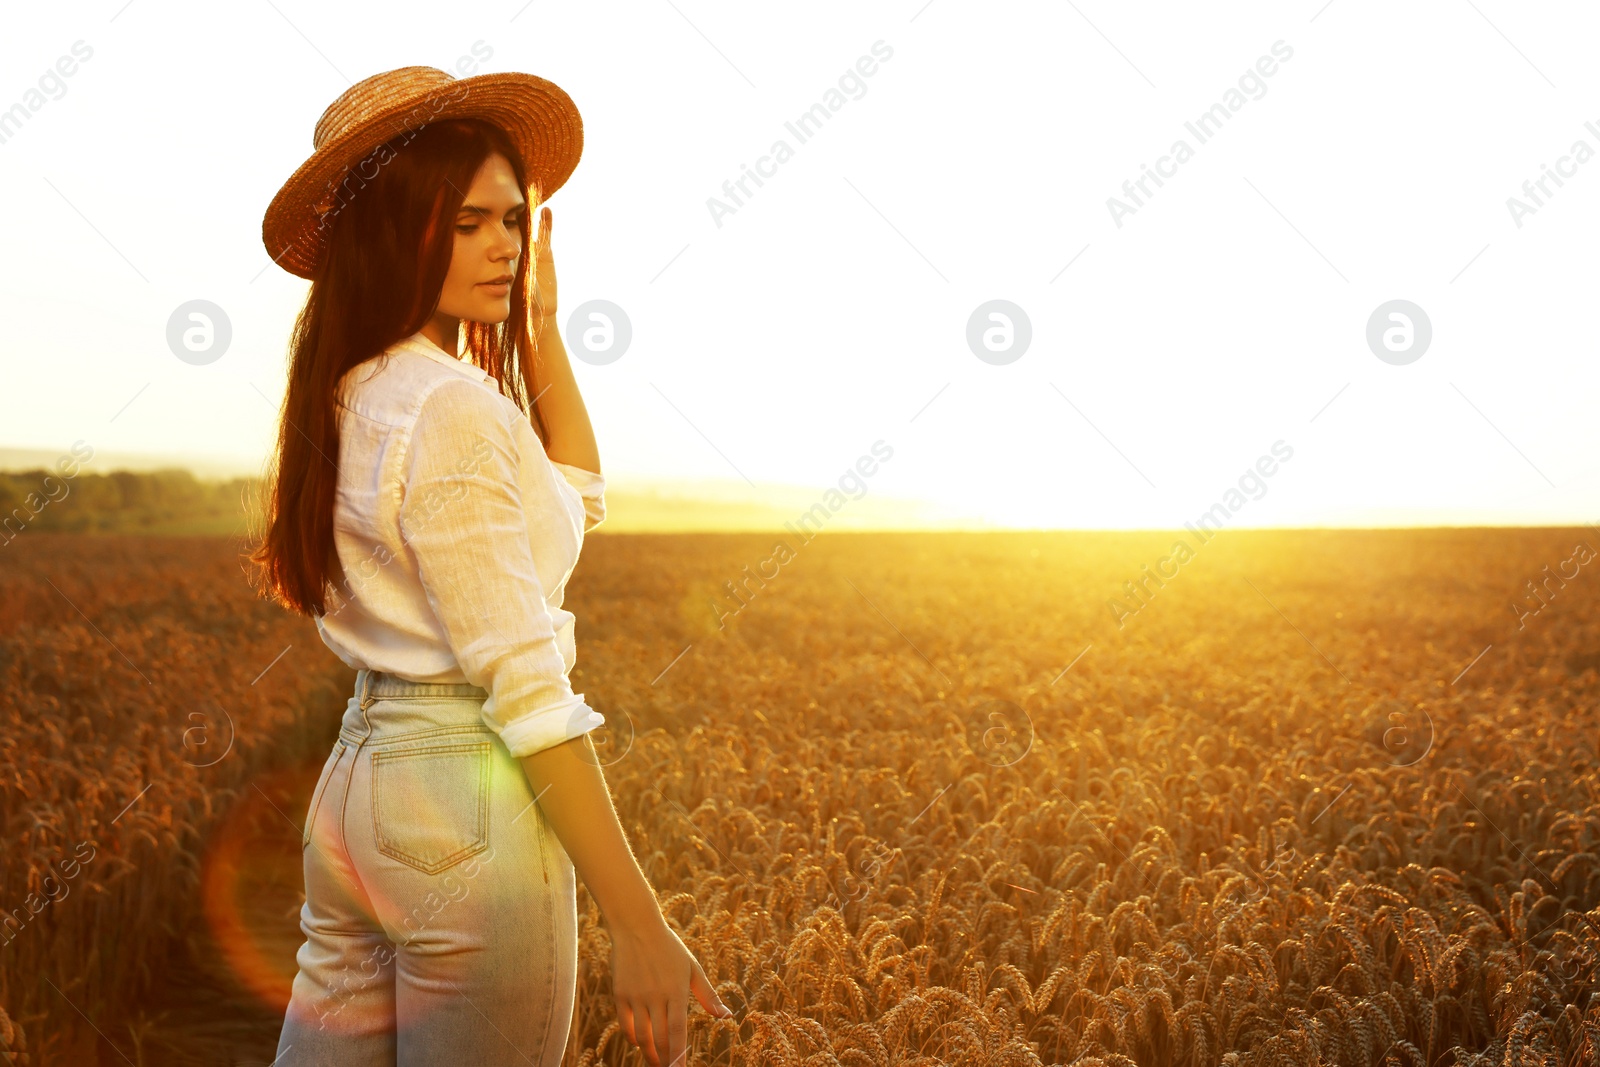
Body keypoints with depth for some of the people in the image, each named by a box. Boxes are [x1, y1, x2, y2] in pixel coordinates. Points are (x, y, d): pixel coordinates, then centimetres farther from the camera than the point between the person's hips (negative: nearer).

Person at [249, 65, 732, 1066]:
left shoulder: (355, 398, 10)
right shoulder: (453, 410, -17)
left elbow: (577, 503, 20)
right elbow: (525, 690, -21)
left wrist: (540, 323, 15)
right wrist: (642, 927, -18)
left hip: (356, 787, 9)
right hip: (469, 804, -9)